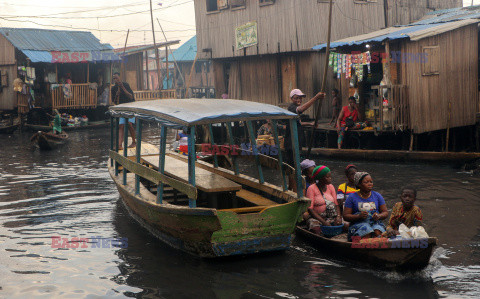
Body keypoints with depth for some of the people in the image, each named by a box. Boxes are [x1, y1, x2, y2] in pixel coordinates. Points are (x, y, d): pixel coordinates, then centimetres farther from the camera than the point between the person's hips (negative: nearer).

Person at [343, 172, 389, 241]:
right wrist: (359, 216, -16)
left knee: (377, 232, -33)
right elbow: (345, 216, 2)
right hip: (358, 224, -2)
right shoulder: (352, 197, 6)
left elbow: (385, 213, 16)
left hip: (376, 223, 2)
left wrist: (379, 216, -9)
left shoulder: (377, 196, 15)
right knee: (367, 233, -36)